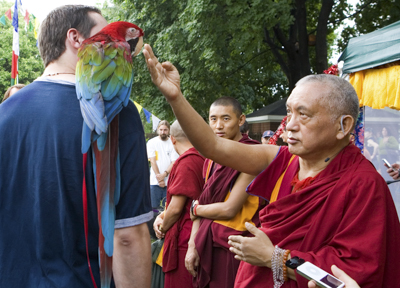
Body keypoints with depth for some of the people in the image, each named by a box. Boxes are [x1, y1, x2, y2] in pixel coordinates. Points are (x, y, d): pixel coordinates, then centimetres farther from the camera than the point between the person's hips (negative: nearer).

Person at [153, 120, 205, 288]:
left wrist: (162, 229, 1)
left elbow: (176, 208, -18)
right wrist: (162, 216, 10)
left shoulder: (186, 161, -17)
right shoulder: (201, 158, 7)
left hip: (184, 237, -8)